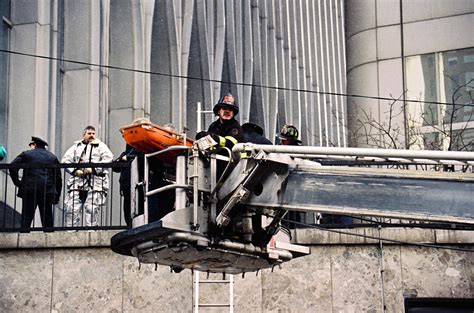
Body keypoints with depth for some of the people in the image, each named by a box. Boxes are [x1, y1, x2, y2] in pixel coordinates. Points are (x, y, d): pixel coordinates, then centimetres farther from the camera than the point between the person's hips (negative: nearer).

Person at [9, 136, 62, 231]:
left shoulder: (26, 154, 7)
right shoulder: (53, 157, 15)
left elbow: (13, 167, -5)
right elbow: (58, 177, 10)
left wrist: (17, 182, 4)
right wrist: (56, 196, 11)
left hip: (29, 190, -2)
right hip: (47, 191, 2)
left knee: (26, 218, 1)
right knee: (47, 220, 6)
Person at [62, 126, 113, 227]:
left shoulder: (101, 146, 14)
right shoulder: (76, 146, 21)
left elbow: (108, 159, -2)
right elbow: (66, 160, 13)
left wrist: (93, 169, -12)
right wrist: (75, 170, -5)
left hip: (96, 182, -2)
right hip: (77, 181, 2)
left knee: (92, 208, -12)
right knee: (72, 207, -7)